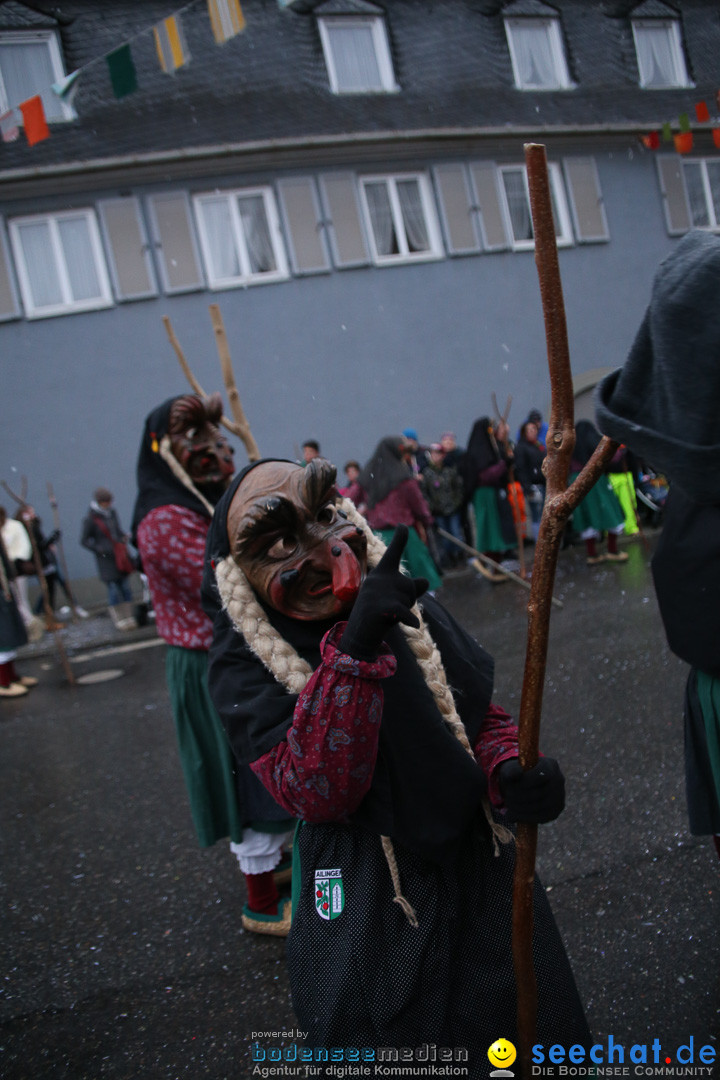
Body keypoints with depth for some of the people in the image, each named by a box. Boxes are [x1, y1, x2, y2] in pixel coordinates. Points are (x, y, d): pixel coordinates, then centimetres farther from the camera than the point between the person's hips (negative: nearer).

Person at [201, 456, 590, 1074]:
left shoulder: (411, 609, -3)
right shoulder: (243, 666, -14)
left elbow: (482, 716, 7)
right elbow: (318, 792, -27)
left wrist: (510, 772, -16)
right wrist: (353, 648, -37)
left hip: (480, 868, 4)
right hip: (363, 905, -4)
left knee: (535, 1041, 18)